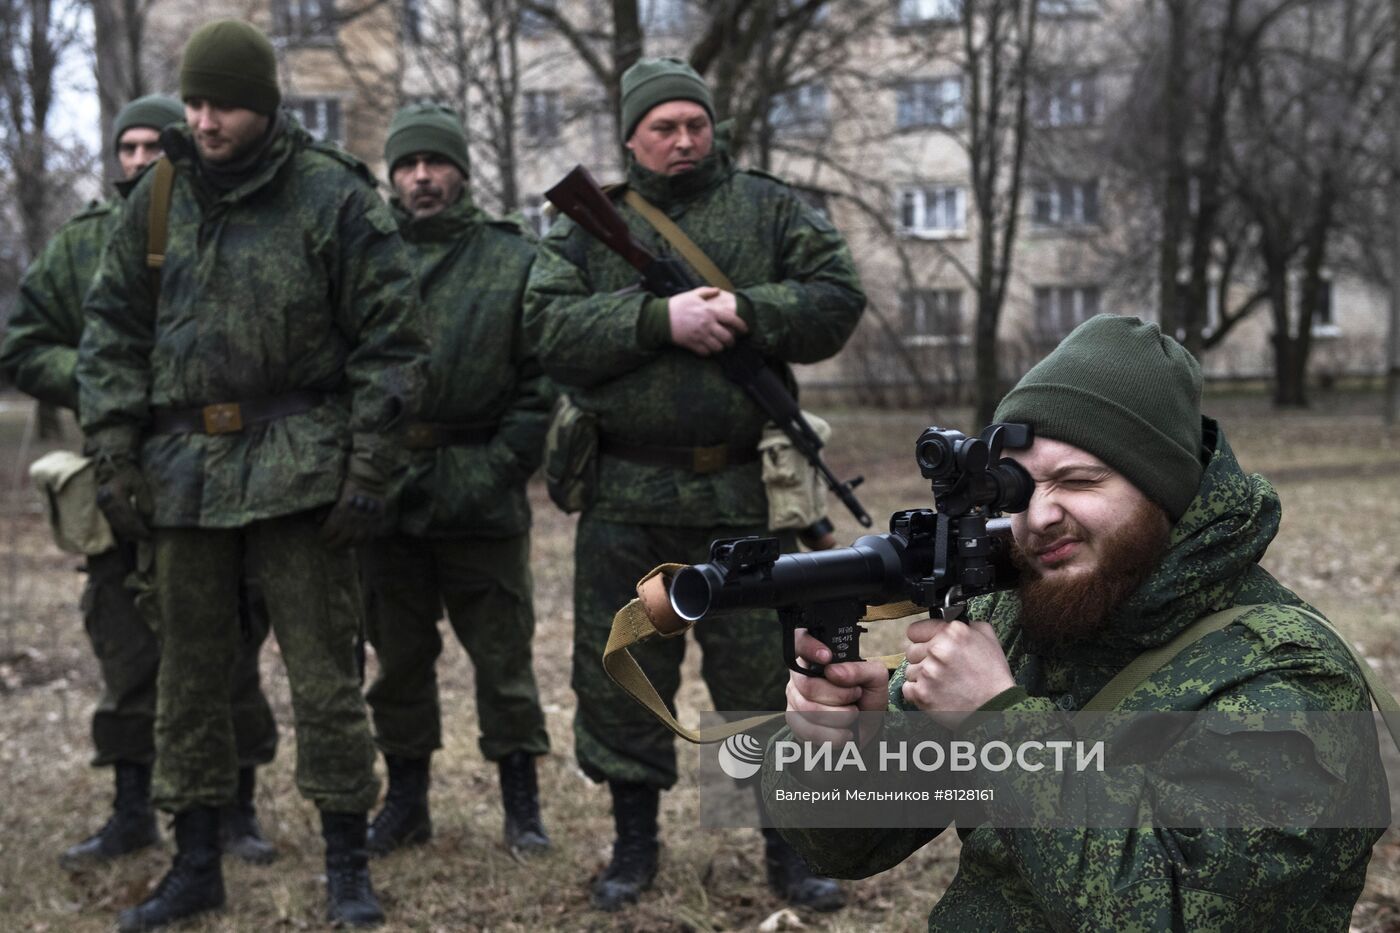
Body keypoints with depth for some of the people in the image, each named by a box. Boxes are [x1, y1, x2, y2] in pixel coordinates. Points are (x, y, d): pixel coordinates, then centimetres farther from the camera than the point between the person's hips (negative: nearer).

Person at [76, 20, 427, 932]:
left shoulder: (335, 197, -5)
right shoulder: (159, 199, 7)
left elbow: (392, 337, -5)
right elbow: (112, 330, 13)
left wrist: (368, 468, -10)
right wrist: (116, 453, 4)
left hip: (298, 469, -4)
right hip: (183, 467, 5)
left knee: (325, 670, 0)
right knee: (190, 670, 11)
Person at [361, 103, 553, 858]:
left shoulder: (512, 261, 3)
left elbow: (541, 379, 0)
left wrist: (495, 469, -9)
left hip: (481, 497, -2)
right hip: (385, 492, 2)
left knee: (502, 651, 4)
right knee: (398, 655, 11)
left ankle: (522, 803, 16)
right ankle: (406, 800, 24)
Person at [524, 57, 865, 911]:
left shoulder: (769, 209, 6)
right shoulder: (590, 224, 8)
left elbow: (838, 300, -1)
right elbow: (551, 328, -6)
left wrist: (745, 312, -17)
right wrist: (659, 318, -19)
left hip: (741, 491, -1)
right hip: (625, 496, 2)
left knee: (763, 672, 6)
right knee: (619, 671, 9)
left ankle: (787, 843, 21)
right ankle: (635, 840, 26)